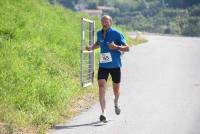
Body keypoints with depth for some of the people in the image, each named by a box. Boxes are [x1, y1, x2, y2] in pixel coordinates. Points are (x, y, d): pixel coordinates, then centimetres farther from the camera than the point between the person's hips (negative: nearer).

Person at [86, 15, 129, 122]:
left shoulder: (116, 34, -10)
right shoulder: (99, 33, 4)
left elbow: (127, 48, -8)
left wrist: (116, 47, -25)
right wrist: (92, 47, 6)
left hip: (115, 65, -2)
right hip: (103, 65, 2)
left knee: (116, 88, 12)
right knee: (101, 86, -16)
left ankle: (116, 103, 47)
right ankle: (103, 113, -20)